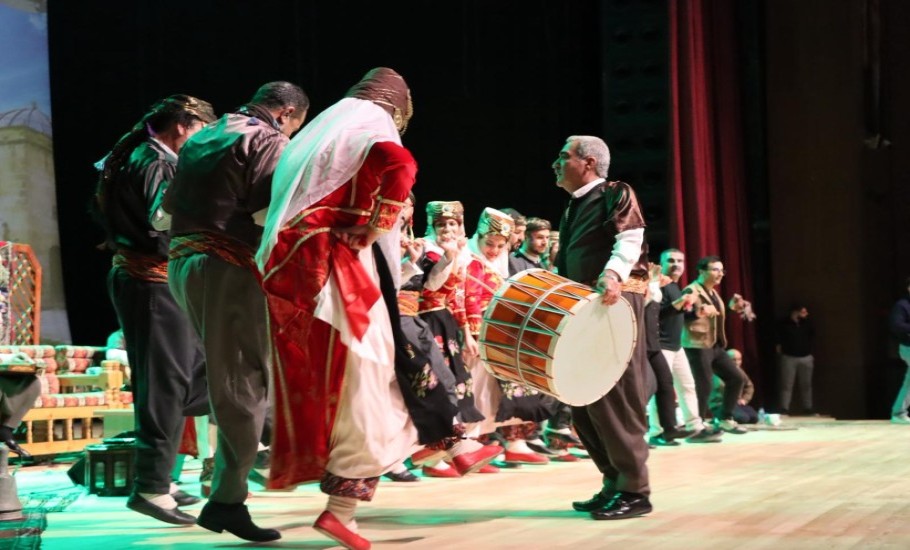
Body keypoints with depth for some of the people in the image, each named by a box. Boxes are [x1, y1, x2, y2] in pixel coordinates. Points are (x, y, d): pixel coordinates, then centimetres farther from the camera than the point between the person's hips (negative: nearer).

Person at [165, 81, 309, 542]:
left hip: (183, 261, 8)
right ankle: (227, 500, -4)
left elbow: (165, 207, 23)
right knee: (241, 382, -5)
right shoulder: (268, 141, -4)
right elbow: (272, 212, -16)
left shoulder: (201, 139, 21)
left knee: (224, 372, 18)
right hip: (230, 266, -8)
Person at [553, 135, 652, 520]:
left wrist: (613, 274, -34)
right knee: (582, 398, 6)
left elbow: (630, 238, -17)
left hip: (615, 301, -9)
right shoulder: (572, 209, 25)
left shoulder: (616, 194, 0)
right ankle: (614, 482, 14)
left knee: (613, 397, -11)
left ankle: (634, 490, -5)